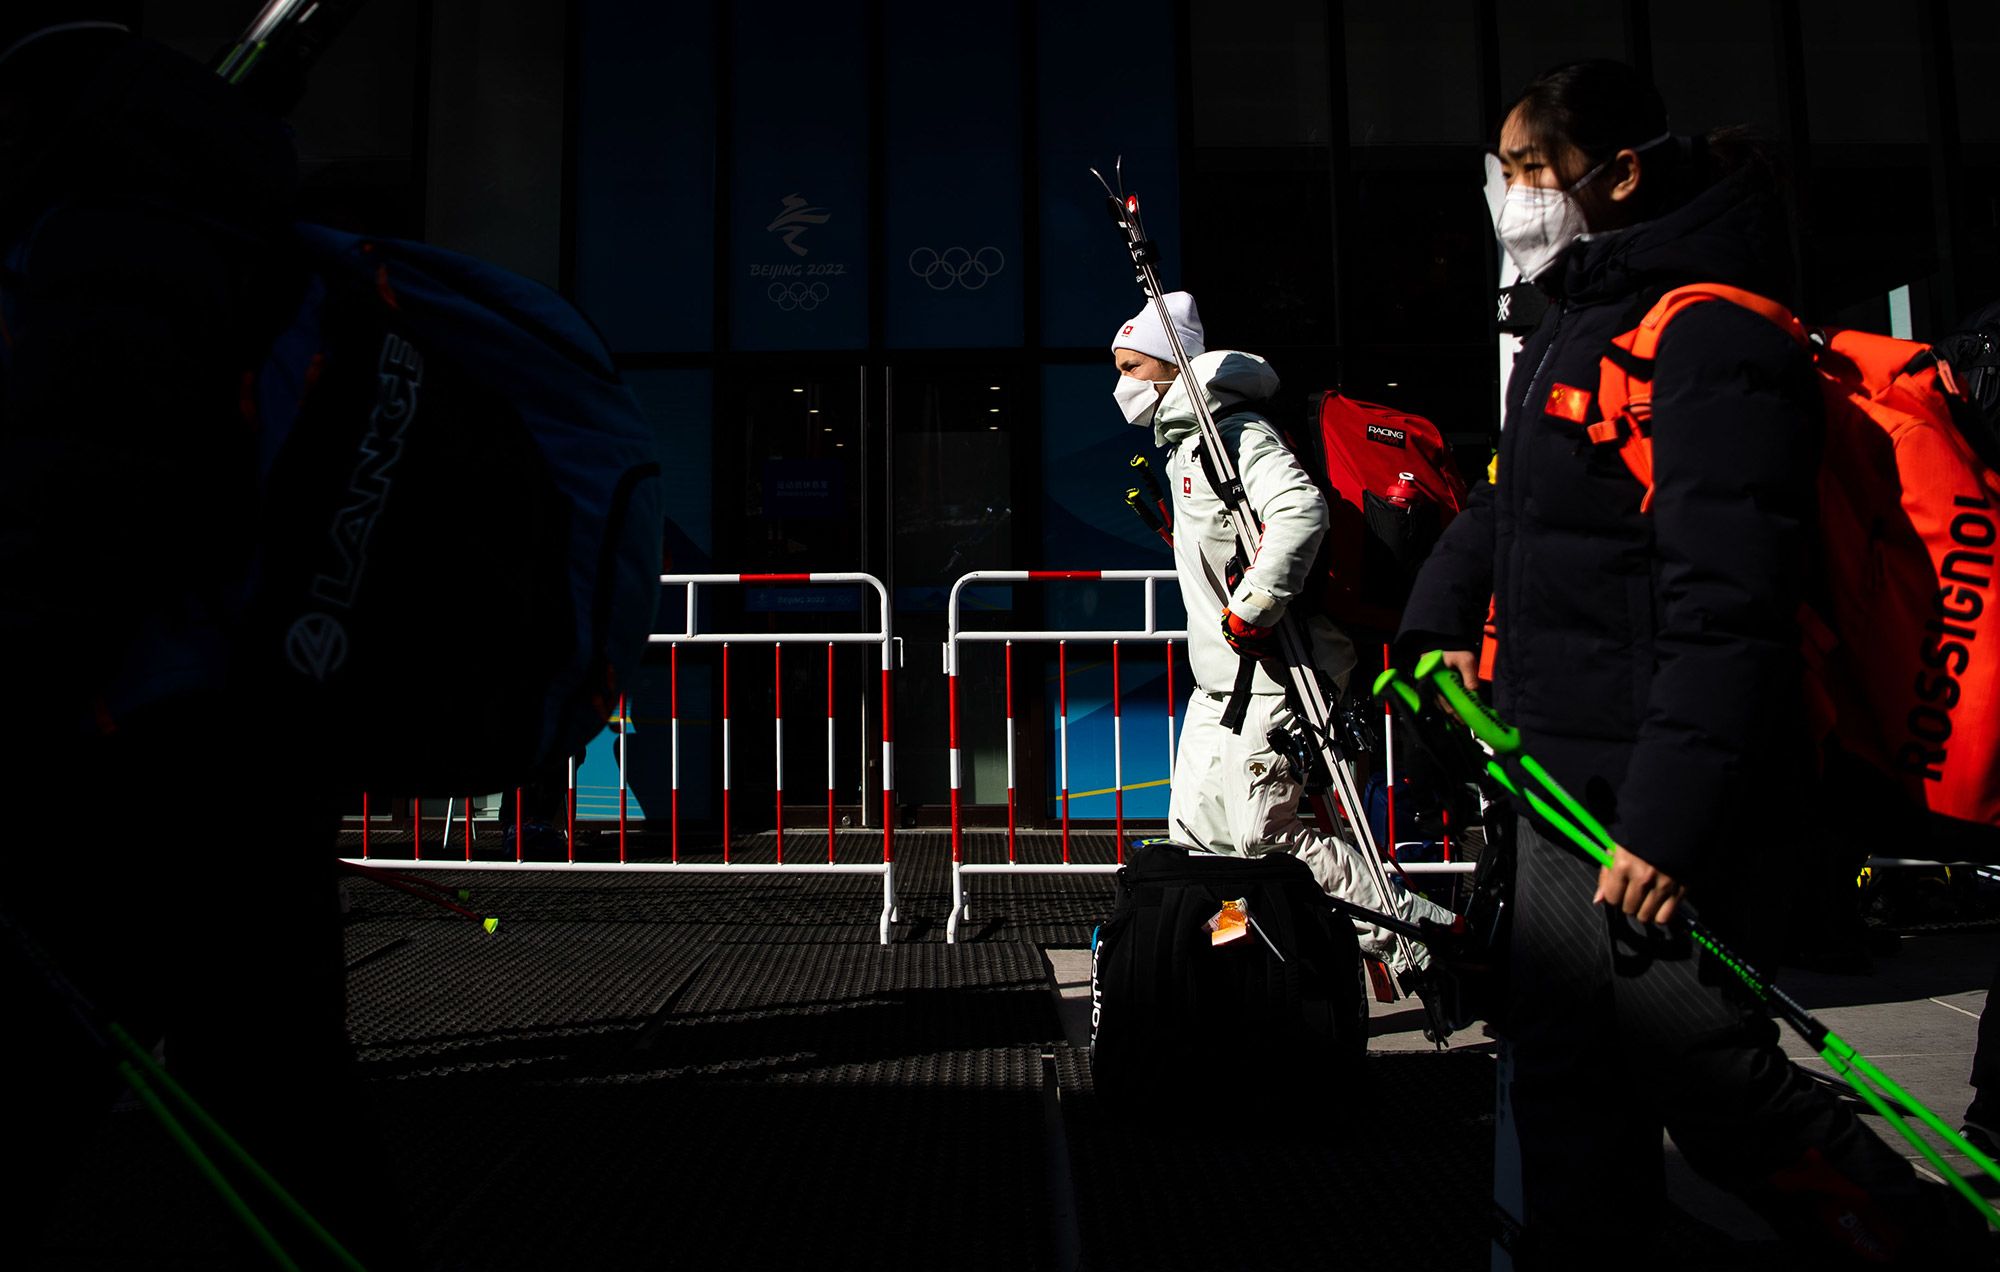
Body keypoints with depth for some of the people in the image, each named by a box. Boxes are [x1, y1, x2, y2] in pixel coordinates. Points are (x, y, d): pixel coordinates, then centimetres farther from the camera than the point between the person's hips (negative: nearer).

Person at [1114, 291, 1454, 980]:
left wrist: (1253, 610, -29)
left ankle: (1423, 937, 3)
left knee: (1258, 835, -9)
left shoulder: (1238, 432, -14)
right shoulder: (1183, 444, 19)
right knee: (1194, 833, 10)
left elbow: (1302, 511, -30)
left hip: (1268, 674, -10)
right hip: (1221, 679, 10)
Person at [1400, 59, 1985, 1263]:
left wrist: (1672, 817, -25)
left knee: (1710, 1082, -1)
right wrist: (1442, 626, 12)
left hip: (1669, 809, -9)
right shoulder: (1569, 329, 16)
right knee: (1563, 1066, 16)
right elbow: (1505, 503, 26)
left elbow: (1727, 600, -23)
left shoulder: (1708, 336, -16)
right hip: (1566, 781, 9)